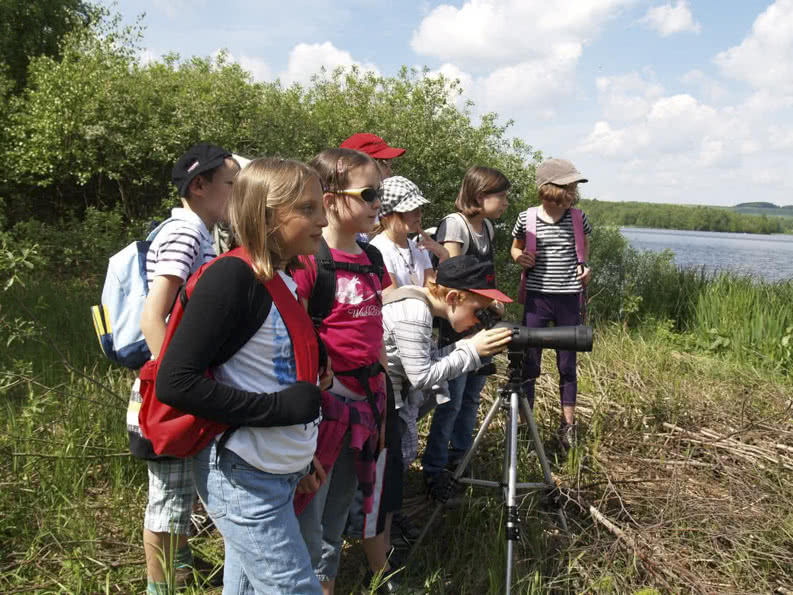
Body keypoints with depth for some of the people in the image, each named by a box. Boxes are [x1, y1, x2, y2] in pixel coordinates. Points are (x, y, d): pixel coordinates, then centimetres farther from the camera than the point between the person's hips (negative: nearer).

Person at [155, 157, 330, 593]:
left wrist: (304, 450, 13)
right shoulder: (231, 277, -19)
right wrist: (276, 408, -24)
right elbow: (175, 383, -23)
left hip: (282, 472, 8)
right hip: (243, 476, -8)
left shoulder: (291, 278, 6)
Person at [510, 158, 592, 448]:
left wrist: (585, 267, 2)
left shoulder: (578, 219, -1)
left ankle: (567, 424, 22)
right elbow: (515, 248, 14)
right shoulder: (527, 218, -5)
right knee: (529, 363, 3)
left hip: (569, 299, 1)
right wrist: (520, 258, -8)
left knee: (567, 365, 9)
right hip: (536, 297, -1)